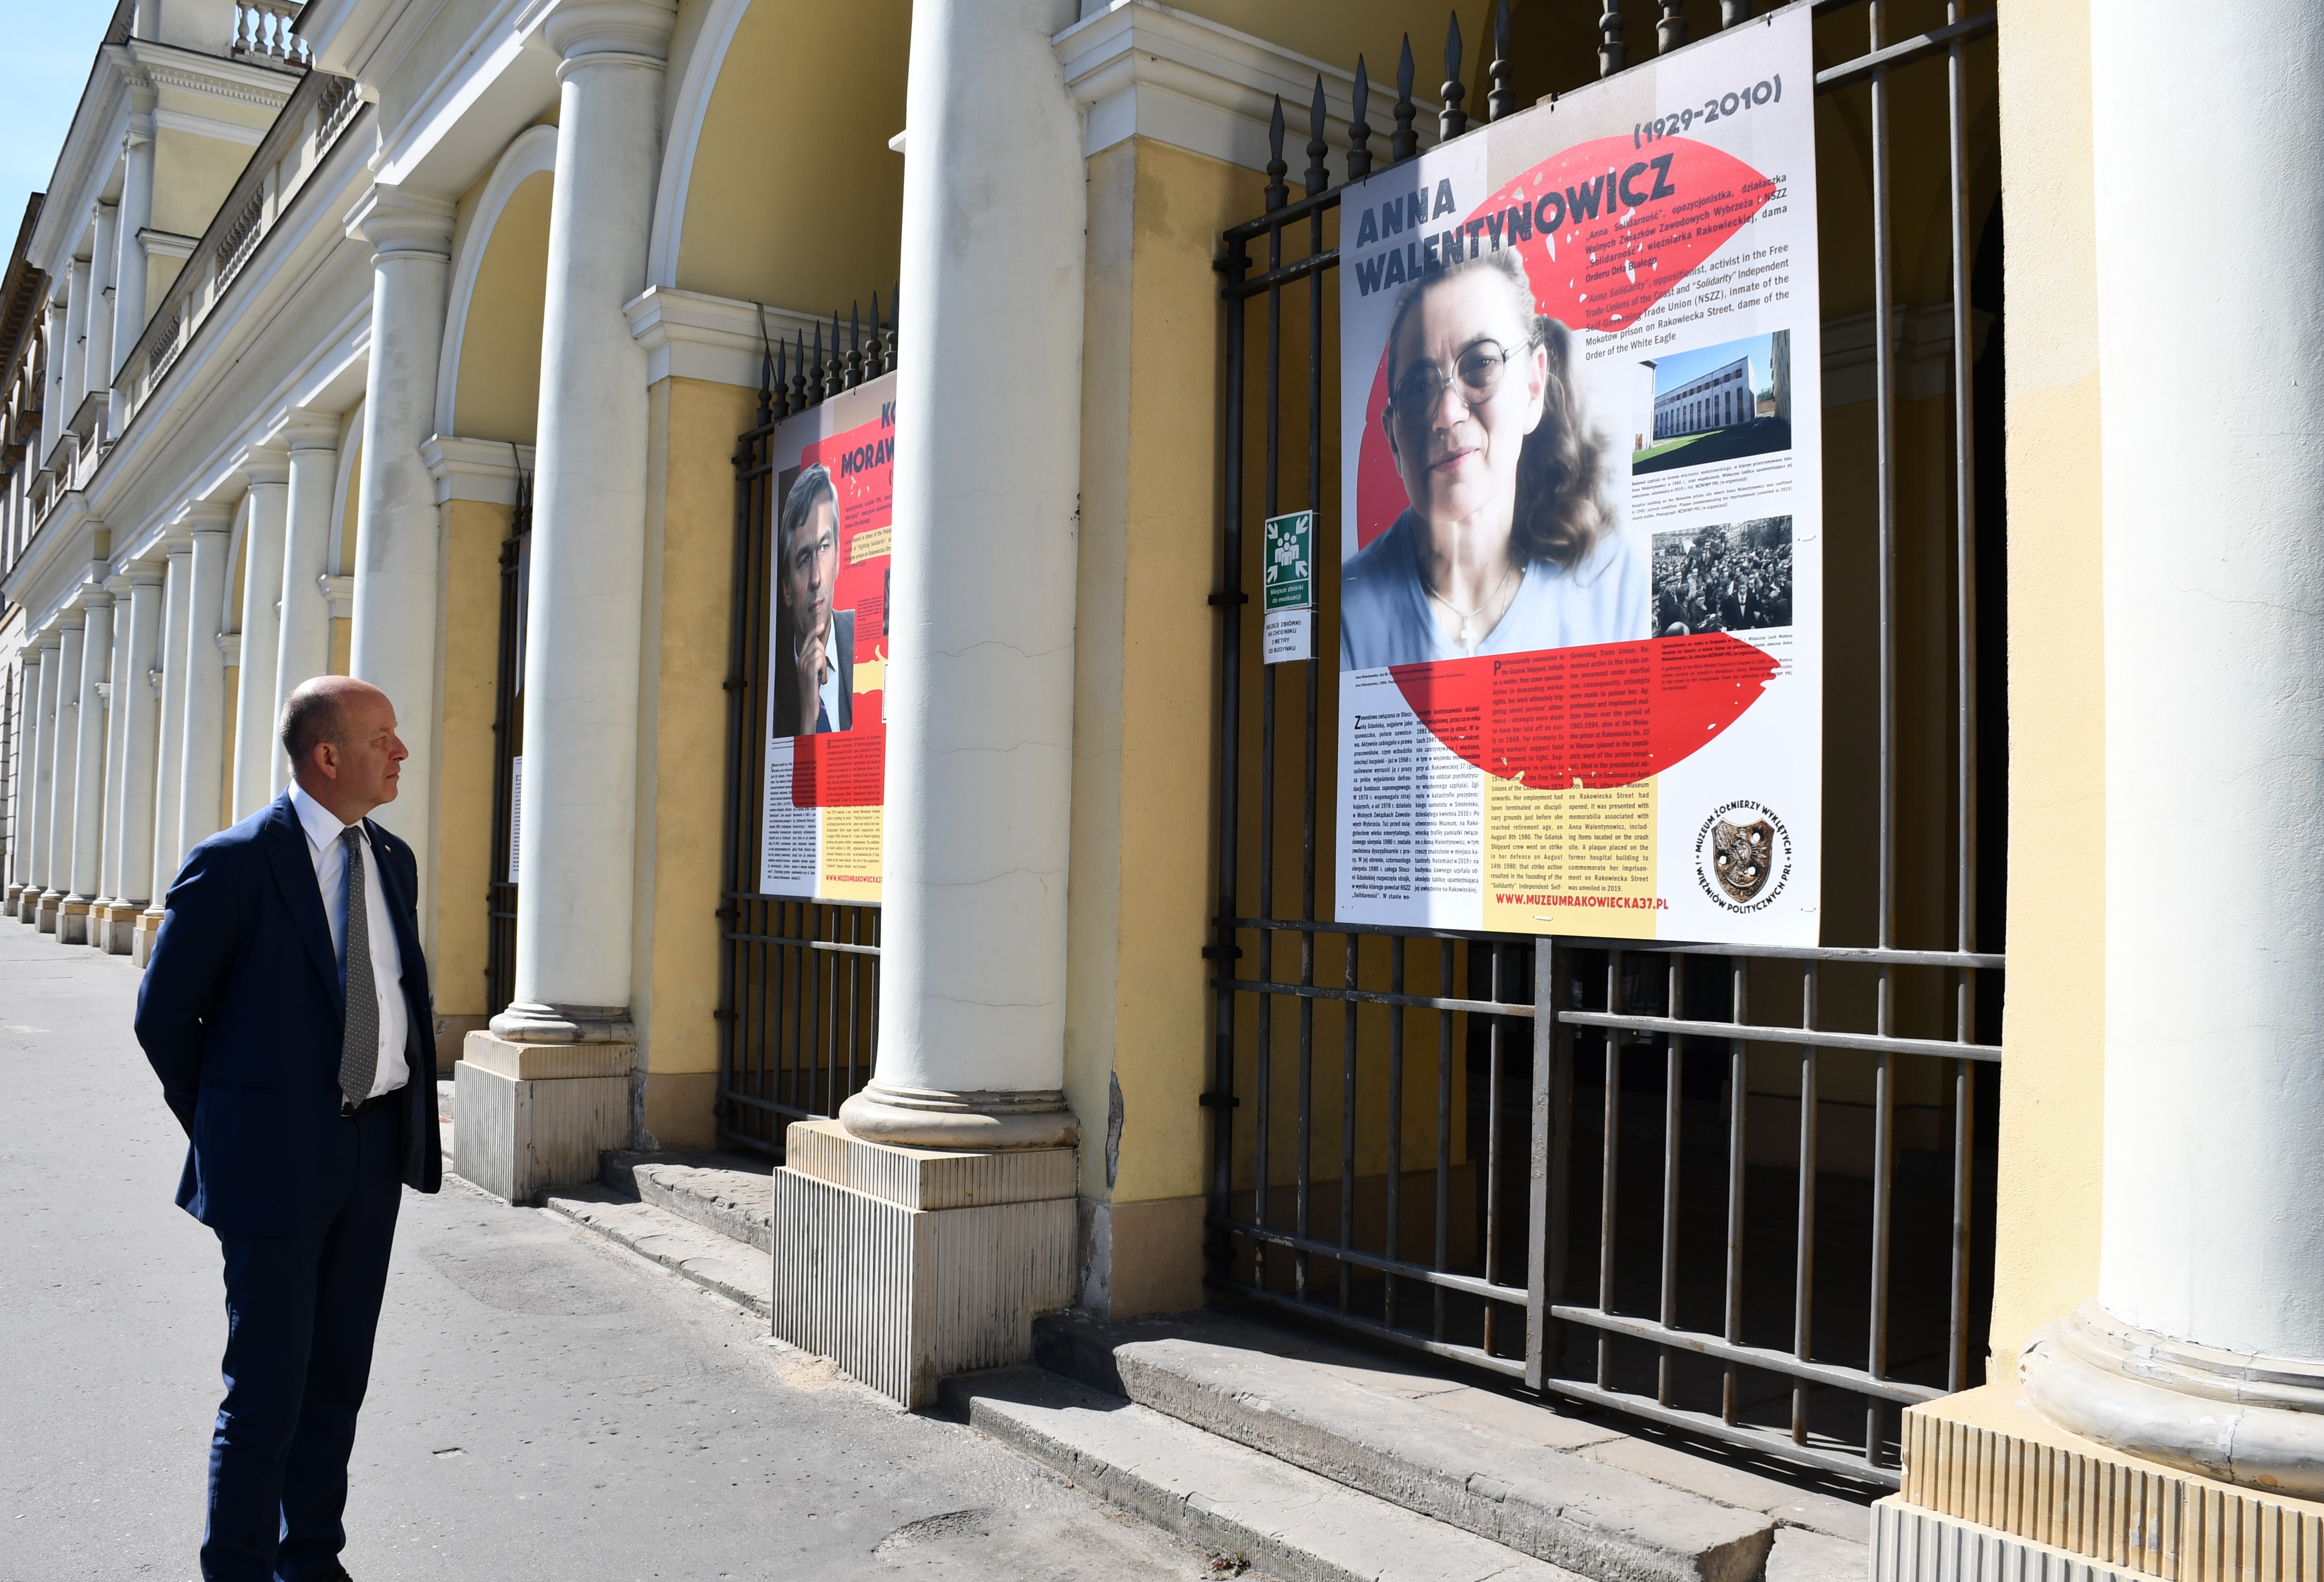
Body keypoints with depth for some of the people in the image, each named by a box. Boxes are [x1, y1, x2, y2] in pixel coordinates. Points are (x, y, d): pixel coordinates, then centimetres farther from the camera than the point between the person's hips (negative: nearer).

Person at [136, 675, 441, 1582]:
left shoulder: (392, 861, 8)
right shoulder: (235, 863, -12)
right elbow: (164, 1014, -5)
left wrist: (413, 1120, 12)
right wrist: (226, 1133, 1)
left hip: (376, 1152, 6)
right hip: (277, 1159, -6)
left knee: (340, 1374, 15)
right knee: (268, 1388, 2)